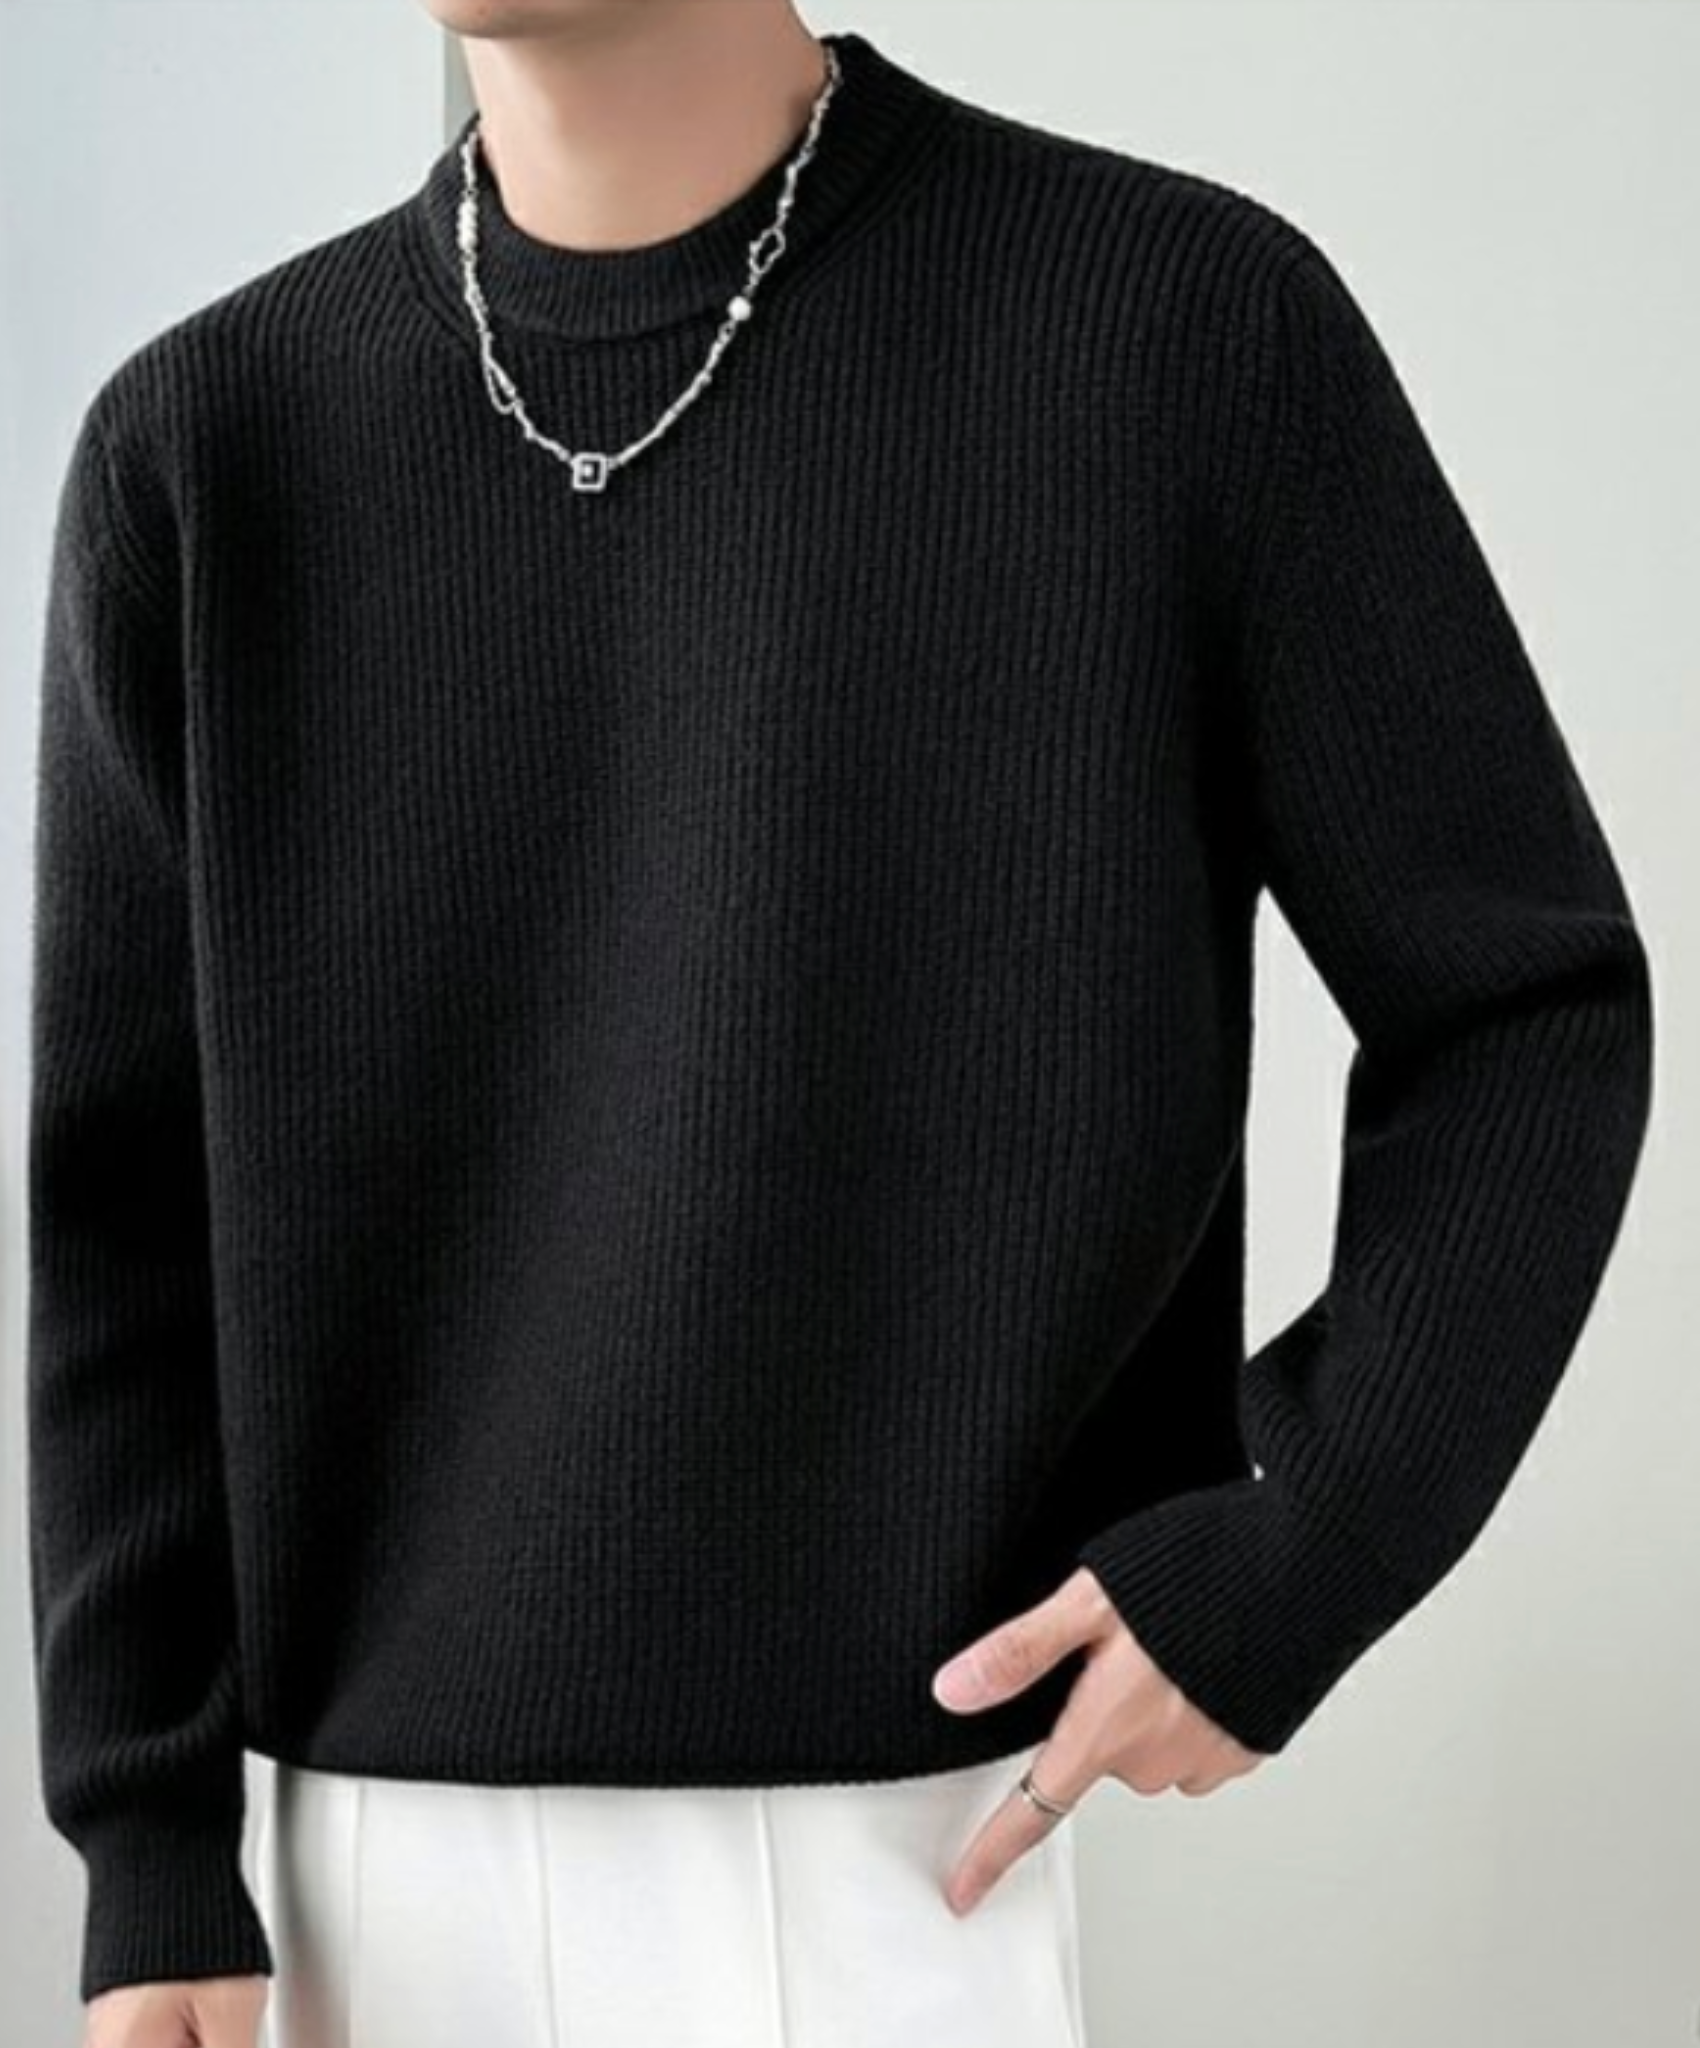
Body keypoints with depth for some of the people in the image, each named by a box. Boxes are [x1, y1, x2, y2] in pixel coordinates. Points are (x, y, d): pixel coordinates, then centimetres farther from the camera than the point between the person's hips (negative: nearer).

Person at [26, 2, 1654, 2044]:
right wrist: (148, 1839, 1)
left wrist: (1309, 1549, -10)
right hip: (386, 1828, 3)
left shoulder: (1190, 323, -6)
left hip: (918, 1823, -2)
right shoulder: (205, 439, 2)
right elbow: (122, 1194, 5)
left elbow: (1524, 1008, 0)